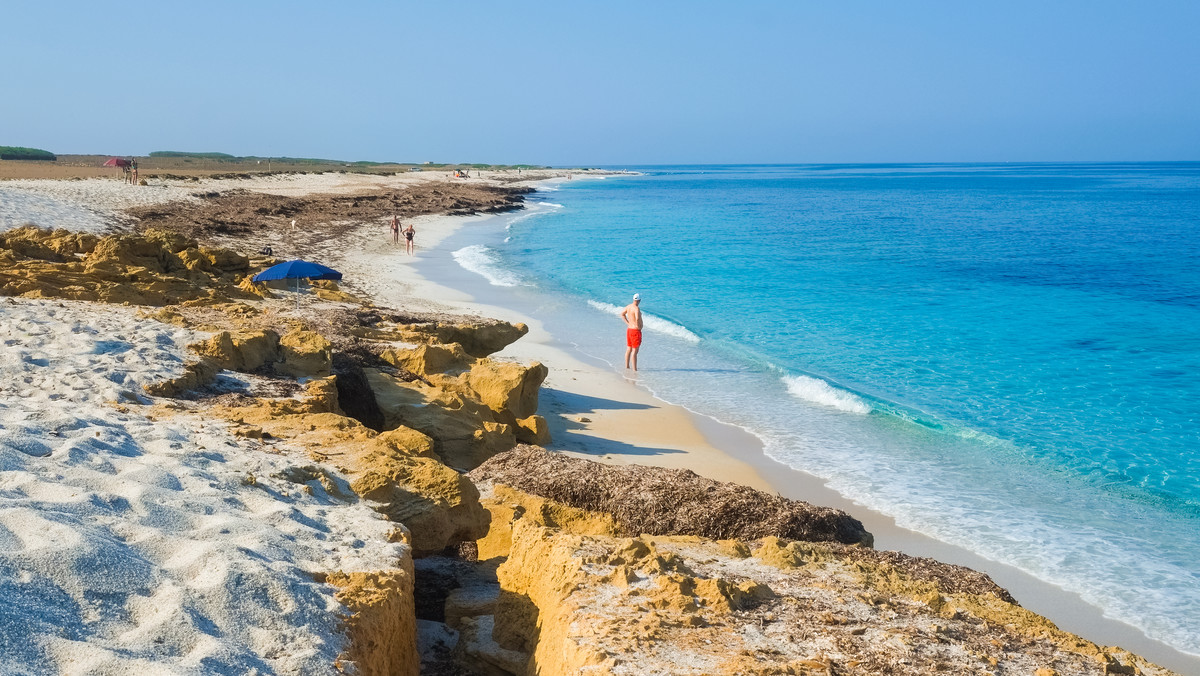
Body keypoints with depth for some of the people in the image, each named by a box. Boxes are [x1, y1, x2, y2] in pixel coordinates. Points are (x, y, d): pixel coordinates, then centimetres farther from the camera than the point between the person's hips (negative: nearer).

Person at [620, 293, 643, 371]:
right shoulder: (636, 308, -21)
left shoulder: (628, 306, 6)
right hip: (635, 331, -9)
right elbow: (637, 318, -37)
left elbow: (622, 314, 22)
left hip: (629, 329, 9)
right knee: (634, 351, -5)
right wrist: (638, 326, -19)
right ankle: (635, 369, -3)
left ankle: (627, 366, 25)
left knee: (628, 349, 17)